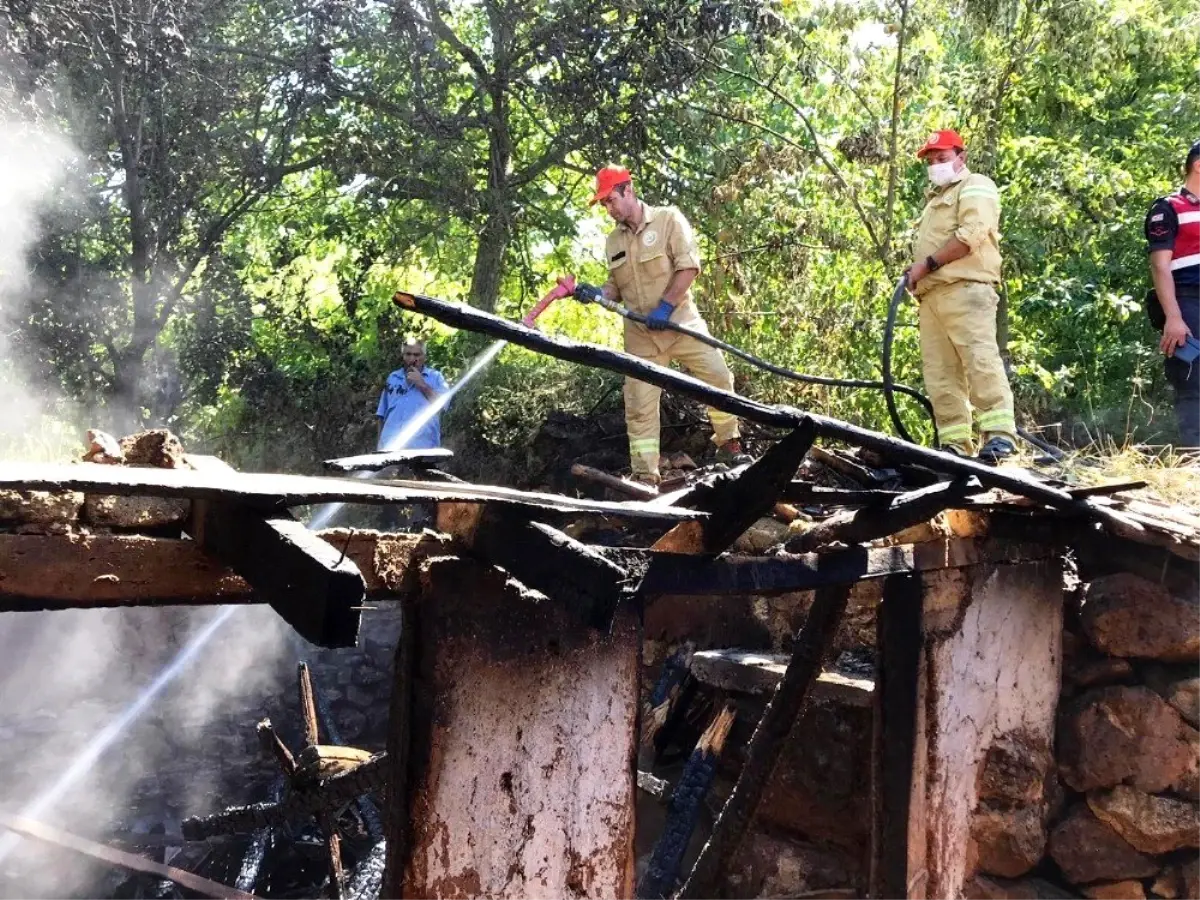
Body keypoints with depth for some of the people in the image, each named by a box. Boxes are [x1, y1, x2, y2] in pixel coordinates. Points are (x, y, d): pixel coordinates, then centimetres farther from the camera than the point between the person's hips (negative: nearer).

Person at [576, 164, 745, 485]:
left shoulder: (668, 219, -5)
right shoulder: (613, 240, 9)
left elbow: (688, 266, -13)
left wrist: (665, 306, -21)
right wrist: (595, 294, -6)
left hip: (680, 322, -3)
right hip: (640, 335, 3)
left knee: (718, 378, -4)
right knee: (639, 404, -1)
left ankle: (729, 445, 18)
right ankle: (644, 475, 4)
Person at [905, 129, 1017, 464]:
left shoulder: (975, 187, 6)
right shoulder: (936, 198, 34)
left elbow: (970, 236, -10)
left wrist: (927, 264, -9)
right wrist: (917, 273, 15)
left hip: (965, 289, -9)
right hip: (932, 295, 9)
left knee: (979, 358, -19)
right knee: (939, 373, 0)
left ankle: (1000, 433, -24)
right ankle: (953, 442, -1)